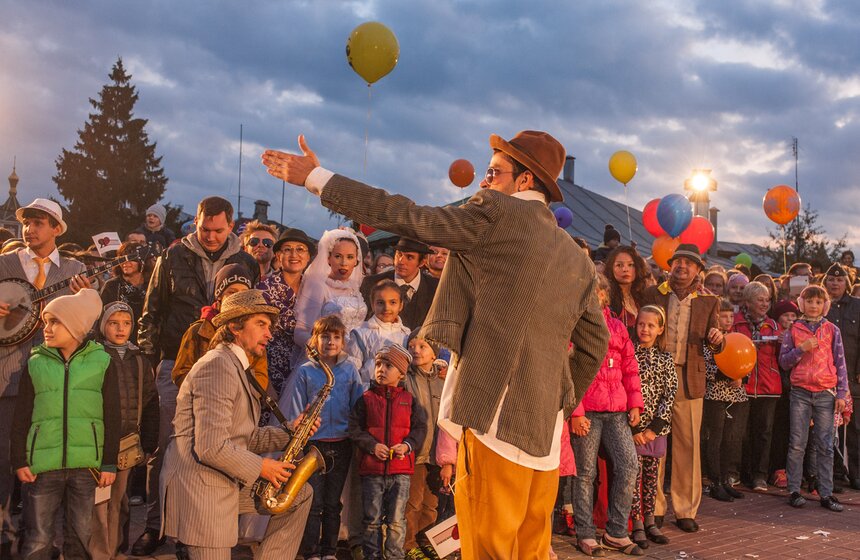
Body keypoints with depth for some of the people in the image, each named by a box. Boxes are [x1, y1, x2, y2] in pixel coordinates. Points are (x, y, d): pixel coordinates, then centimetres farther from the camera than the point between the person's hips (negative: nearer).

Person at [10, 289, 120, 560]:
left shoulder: (101, 362, 5)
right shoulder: (35, 363, 9)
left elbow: (112, 416, 4)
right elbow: (21, 417, 9)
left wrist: (109, 463, 1)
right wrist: (19, 460, 2)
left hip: (86, 464, -1)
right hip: (43, 464, 1)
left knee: (79, 537, 6)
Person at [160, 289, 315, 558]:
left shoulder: (236, 367, 15)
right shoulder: (218, 365, -19)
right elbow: (211, 448, -26)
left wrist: (289, 431, 3)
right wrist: (261, 467, -13)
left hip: (228, 483, 10)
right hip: (200, 486, -10)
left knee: (300, 494, 13)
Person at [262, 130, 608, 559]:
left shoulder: (497, 214, -5)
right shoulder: (578, 260, 16)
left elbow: (404, 217, -7)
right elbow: (595, 343, 18)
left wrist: (315, 178, -1)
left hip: (496, 415, -8)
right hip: (545, 427, 8)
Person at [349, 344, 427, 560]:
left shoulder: (409, 400, 6)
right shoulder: (366, 399, 3)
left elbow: (420, 427, 6)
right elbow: (355, 428, 0)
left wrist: (407, 445, -12)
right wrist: (372, 445, -13)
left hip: (401, 470, 0)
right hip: (371, 469, 0)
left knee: (396, 520, 5)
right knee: (372, 519, 7)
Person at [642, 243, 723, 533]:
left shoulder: (708, 301, 9)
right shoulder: (653, 294, 6)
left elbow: (713, 346, 8)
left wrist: (717, 338, -15)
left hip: (689, 379, 1)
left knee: (688, 444, 3)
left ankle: (685, 510, 15)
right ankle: (654, 508, 13)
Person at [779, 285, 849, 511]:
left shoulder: (832, 330, 7)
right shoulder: (794, 330, 7)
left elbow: (840, 363, 7)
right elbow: (783, 361, 4)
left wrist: (841, 393, 1)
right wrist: (802, 349, -12)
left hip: (826, 393, 0)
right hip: (801, 392, 0)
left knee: (825, 446, 2)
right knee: (797, 444, 0)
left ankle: (826, 494, 7)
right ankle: (794, 491, 6)